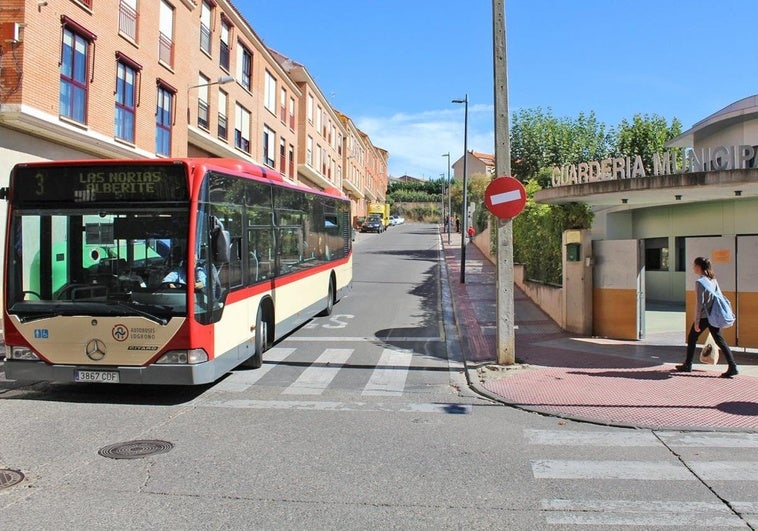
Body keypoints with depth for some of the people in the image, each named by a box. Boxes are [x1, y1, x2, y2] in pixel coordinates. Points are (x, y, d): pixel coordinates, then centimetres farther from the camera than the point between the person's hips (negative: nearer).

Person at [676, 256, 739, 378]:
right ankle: (733, 367, 1)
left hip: (703, 316, -7)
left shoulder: (699, 282, -15)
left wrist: (696, 322, -13)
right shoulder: (713, 279, 9)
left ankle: (687, 365, 21)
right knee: (719, 340, 7)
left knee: (692, 338, 10)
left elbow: (699, 303, -17)